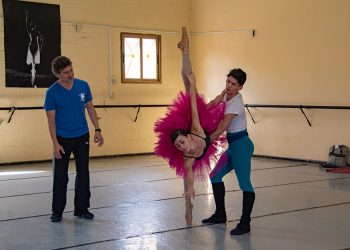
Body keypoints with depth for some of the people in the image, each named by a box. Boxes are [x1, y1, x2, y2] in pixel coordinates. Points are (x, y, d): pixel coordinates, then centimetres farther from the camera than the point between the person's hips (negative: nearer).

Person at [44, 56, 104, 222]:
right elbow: (51, 119, -9)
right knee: (60, 176, 3)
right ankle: (57, 211, 15)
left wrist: (97, 130, 2)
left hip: (82, 137, 3)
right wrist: (55, 143, -14)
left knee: (83, 174, 7)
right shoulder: (52, 92, -11)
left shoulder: (83, 86, -3)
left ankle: (81, 208, 19)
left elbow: (90, 108, 7)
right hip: (63, 139, -3)